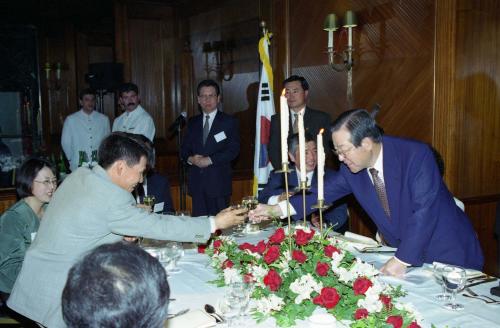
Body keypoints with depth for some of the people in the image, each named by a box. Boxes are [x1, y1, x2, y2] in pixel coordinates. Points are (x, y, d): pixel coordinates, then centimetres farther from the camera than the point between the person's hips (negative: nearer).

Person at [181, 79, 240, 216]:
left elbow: (233, 150, -6)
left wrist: (209, 160, -14)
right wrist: (191, 159, -7)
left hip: (218, 183, -3)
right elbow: (184, 149, 15)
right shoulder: (193, 122, 16)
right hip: (196, 182, 4)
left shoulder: (229, 122, 3)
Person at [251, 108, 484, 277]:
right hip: (403, 253, 5)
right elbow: (322, 194, 1)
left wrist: (402, 260, -30)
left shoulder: (416, 155, -24)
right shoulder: (351, 170, -7)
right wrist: (275, 210, -6)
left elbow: (424, 210, -28)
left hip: (448, 253, -4)